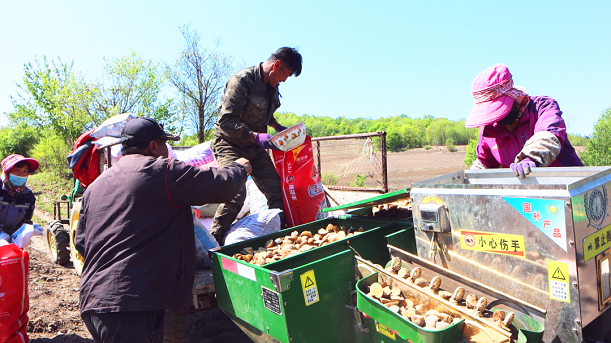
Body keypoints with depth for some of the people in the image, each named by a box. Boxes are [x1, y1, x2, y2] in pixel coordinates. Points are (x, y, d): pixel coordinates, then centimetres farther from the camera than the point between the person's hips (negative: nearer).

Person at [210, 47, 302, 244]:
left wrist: (278, 128, 8)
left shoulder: (272, 86, 5)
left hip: (255, 147, 8)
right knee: (236, 193, -23)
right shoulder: (242, 80, -20)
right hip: (230, 144, -7)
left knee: (276, 190, 2)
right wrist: (256, 136, -34)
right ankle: (213, 244, -10)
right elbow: (226, 121, -26)